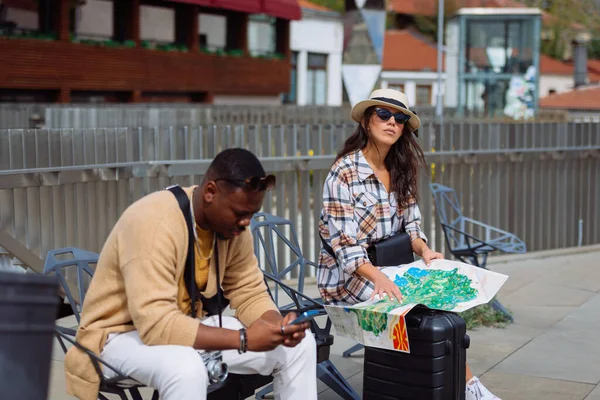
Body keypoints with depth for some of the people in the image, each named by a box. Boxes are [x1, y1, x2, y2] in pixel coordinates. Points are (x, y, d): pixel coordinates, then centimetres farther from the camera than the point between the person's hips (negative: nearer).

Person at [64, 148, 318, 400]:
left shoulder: (232, 225, -7)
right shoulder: (154, 222, -30)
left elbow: (249, 293, 1)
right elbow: (156, 324, -36)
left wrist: (279, 325, -22)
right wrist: (243, 339, -35)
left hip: (187, 327, 8)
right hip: (122, 335, -7)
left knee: (300, 345, -3)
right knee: (186, 368, -41)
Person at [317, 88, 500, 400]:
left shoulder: (401, 171, 8)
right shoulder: (344, 172, -13)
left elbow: (411, 225, 10)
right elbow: (345, 243, -20)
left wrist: (424, 249, -12)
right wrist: (378, 277, -34)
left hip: (386, 269, 7)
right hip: (346, 276, -6)